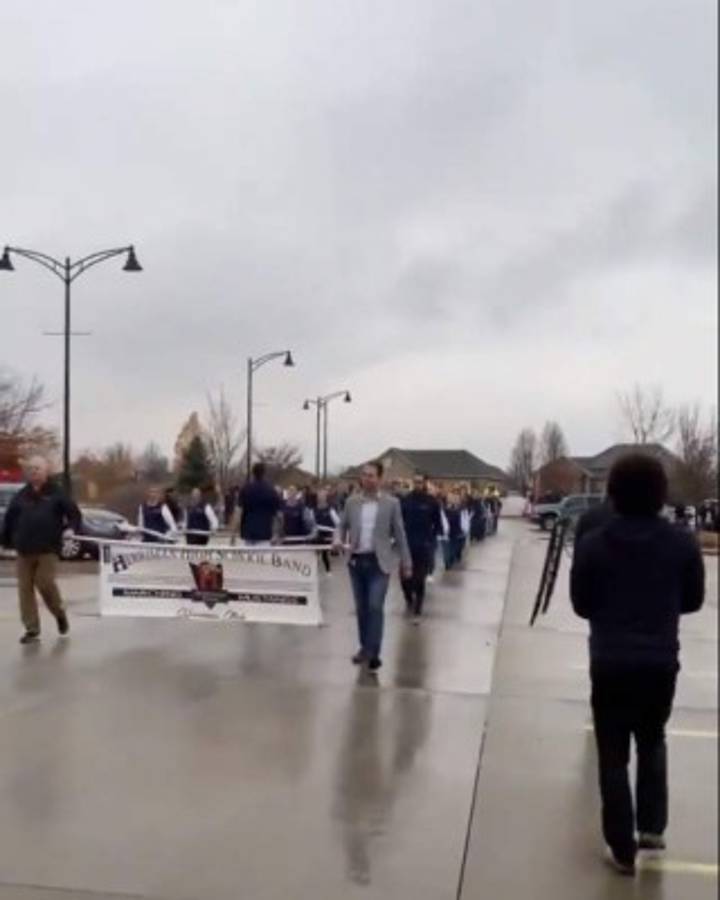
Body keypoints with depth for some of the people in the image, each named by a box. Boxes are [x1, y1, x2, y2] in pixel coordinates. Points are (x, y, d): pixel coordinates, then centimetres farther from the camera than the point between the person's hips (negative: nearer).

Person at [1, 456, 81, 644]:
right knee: (25, 588, 0)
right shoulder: (21, 495, 12)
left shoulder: (56, 494, 3)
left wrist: (71, 528, -15)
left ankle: (60, 613, 19)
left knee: (45, 582, -11)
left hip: (48, 549, -4)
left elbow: (74, 514, 2)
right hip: (24, 550, 4)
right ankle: (31, 629, 7)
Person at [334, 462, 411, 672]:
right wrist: (338, 540, -12)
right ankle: (365, 647, 23)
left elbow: (399, 534, 1)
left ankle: (373, 652, -8)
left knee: (375, 606, -12)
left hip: (379, 562, -3)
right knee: (361, 607, 10)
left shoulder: (391, 503, -2)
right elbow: (342, 525, 11)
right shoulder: (351, 502, 5)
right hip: (357, 561, 3)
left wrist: (406, 563, 2)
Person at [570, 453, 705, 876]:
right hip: (661, 663, 2)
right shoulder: (683, 543, -6)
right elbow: (693, 601, 6)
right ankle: (652, 826, 23)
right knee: (653, 742, 25)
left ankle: (623, 849, 13)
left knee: (614, 756, 9)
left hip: (609, 663, -1)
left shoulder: (593, 544, -9)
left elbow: (581, 604, 0)